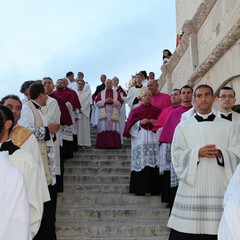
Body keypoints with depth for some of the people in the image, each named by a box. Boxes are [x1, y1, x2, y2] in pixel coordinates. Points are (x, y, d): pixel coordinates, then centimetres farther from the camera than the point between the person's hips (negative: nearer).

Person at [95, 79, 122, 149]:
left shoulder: (116, 93, 14)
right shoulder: (101, 93, 14)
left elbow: (120, 103, 4)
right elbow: (97, 102, 3)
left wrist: (112, 101, -12)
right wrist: (105, 101, -11)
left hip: (113, 114, 0)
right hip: (103, 114, 0)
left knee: (113, 129, -4)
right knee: (103, 129, -6)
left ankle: (113, 144, -3)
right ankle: (103, 144, -4)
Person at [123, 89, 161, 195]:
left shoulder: (157, 110, 17)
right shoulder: (135, 111, 13)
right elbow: (130, 125, 6)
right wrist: (140, 122, -9)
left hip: (154, 140, 1)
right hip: (140, 141, -1)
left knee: (154, 164, -6)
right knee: (141, 164, -8)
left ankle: (154, 189, 0)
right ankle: (140, 189, -3)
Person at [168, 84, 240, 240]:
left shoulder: (227, 126, 10)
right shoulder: (183, 126, 8)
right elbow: (177, 155, 1)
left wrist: (220, 153, -14)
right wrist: (197, 153, -14)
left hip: (219, 187, 1)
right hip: (191, 188, 0)